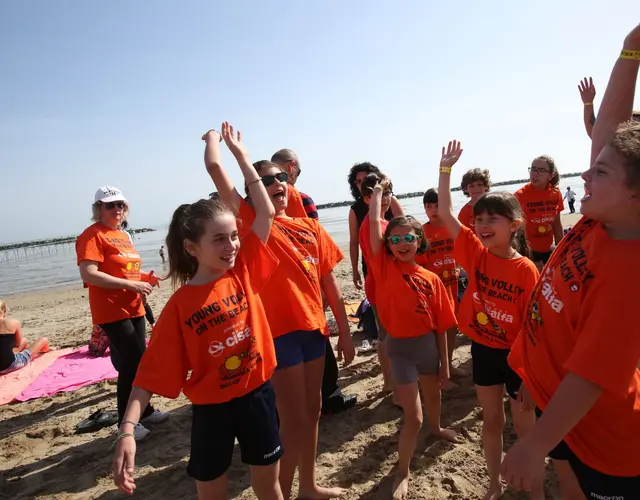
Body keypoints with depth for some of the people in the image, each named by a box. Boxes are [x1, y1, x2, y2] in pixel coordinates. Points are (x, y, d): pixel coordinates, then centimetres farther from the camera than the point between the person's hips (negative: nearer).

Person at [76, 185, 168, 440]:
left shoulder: (124, 236, 14)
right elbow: (88, 274, -23)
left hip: (133, 308, 8)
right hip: (112, 311, -8)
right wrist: (132, 285, -23)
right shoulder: (92, 235, -12)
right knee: (132, 364, -7)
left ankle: (144, 411, 31)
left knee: (139, 362, 16)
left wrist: (144, 277, 4)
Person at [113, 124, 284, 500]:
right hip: (211, 408, -2)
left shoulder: (244, 272, -7)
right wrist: (127, 430, -26)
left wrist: (241, 154, -2)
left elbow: (267, 213, -5)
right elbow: (152, 373, -13)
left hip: (258, 394, 2)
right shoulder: (180, 305, -14)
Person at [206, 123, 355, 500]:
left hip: (313, 325, 6)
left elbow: (329, 282, 11)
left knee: (312, 410, 19)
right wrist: (214, 136, 11)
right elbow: (215, 167, -10)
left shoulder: (310, 226, 9)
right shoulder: (252, 220, -4)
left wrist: (345, 331, 10)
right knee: (294, 420, 2)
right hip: (279, 328, -6)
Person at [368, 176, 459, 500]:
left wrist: (444, 363, 3)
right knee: (413, 416, -2)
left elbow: (441, 325, 0)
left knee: (433, 392, 29)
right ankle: (402, 472, 20)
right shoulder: (385, 267, -11)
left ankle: (435, 428, 62)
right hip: (400, 346, -4)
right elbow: (374, 221, -19)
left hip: (428, 343, 4)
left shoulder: (431, 279, -4)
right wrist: (379, 190, -8)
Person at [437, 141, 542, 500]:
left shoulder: (526, 270, -17)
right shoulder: (476, 254, -8)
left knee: (525, 425, 14)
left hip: (516, 354, -3)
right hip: (483, 349, 3)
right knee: (491, 420, 19)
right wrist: (446, 168, -14)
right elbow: (445, 213, -12)